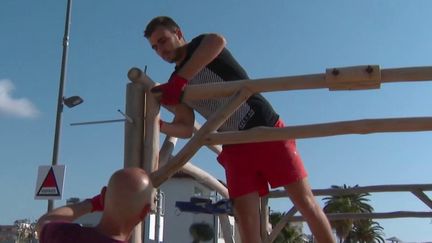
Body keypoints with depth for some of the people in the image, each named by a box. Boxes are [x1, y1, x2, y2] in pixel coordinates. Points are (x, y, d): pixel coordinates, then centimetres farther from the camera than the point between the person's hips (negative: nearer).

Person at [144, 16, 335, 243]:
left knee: (304, 199, -3)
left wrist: (178, 81, -35)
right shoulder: (175, 85, 12)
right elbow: (185, 128, 6)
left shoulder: (201, 45, -5)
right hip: (235, 146, 6)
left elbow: (217, 41, -31)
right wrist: (158, 125, -14)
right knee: (244, 216, -3)